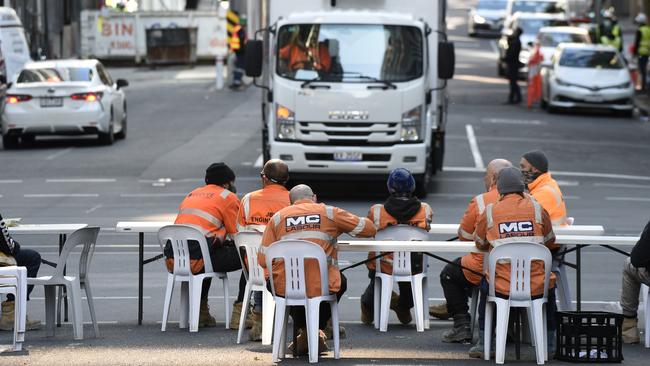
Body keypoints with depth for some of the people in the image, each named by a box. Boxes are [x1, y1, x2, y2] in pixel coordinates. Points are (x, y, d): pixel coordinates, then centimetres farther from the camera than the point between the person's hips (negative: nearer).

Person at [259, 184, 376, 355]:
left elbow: (263, 261, 1)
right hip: (322, 288, -1)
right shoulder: (330, 213, 3)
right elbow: (370, 229, 9)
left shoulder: (277, 218, 6)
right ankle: (317, 330, 34)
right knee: (340, 282, 34)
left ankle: (303, 330, 38)